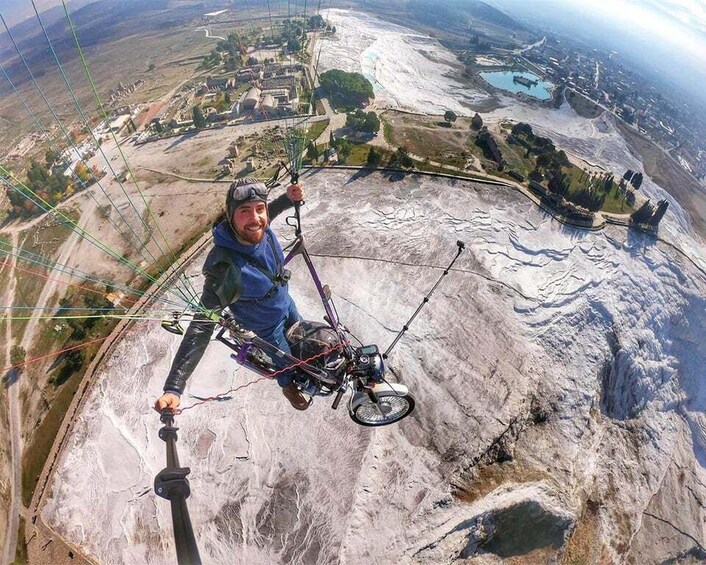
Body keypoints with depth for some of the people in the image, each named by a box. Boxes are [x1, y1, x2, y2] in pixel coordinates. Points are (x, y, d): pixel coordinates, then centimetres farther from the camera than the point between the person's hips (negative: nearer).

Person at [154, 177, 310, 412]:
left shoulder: (260, 231, -26)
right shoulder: (226, 268, -44)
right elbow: (202, 325, -43)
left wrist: (287, 198, -14)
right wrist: (173, 388, -47)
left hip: (286, 303, 5)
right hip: (267, 326, -5)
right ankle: (288, 387, 59)